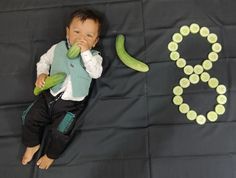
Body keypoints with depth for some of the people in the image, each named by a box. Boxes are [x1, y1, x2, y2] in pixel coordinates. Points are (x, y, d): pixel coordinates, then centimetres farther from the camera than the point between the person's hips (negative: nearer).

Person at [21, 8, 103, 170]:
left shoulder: (94, 56, -8)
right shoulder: (58, 48, 0)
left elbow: (96, 73, -26)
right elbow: (44, 60, 13)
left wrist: (85, 52, -32)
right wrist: (41, 74, -6)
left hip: (72, 104, -4)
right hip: (50, 95, 4)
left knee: (59, 132, -14)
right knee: (30, 117, 3)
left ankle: (51, 155, 18)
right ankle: (32, 144, 32)